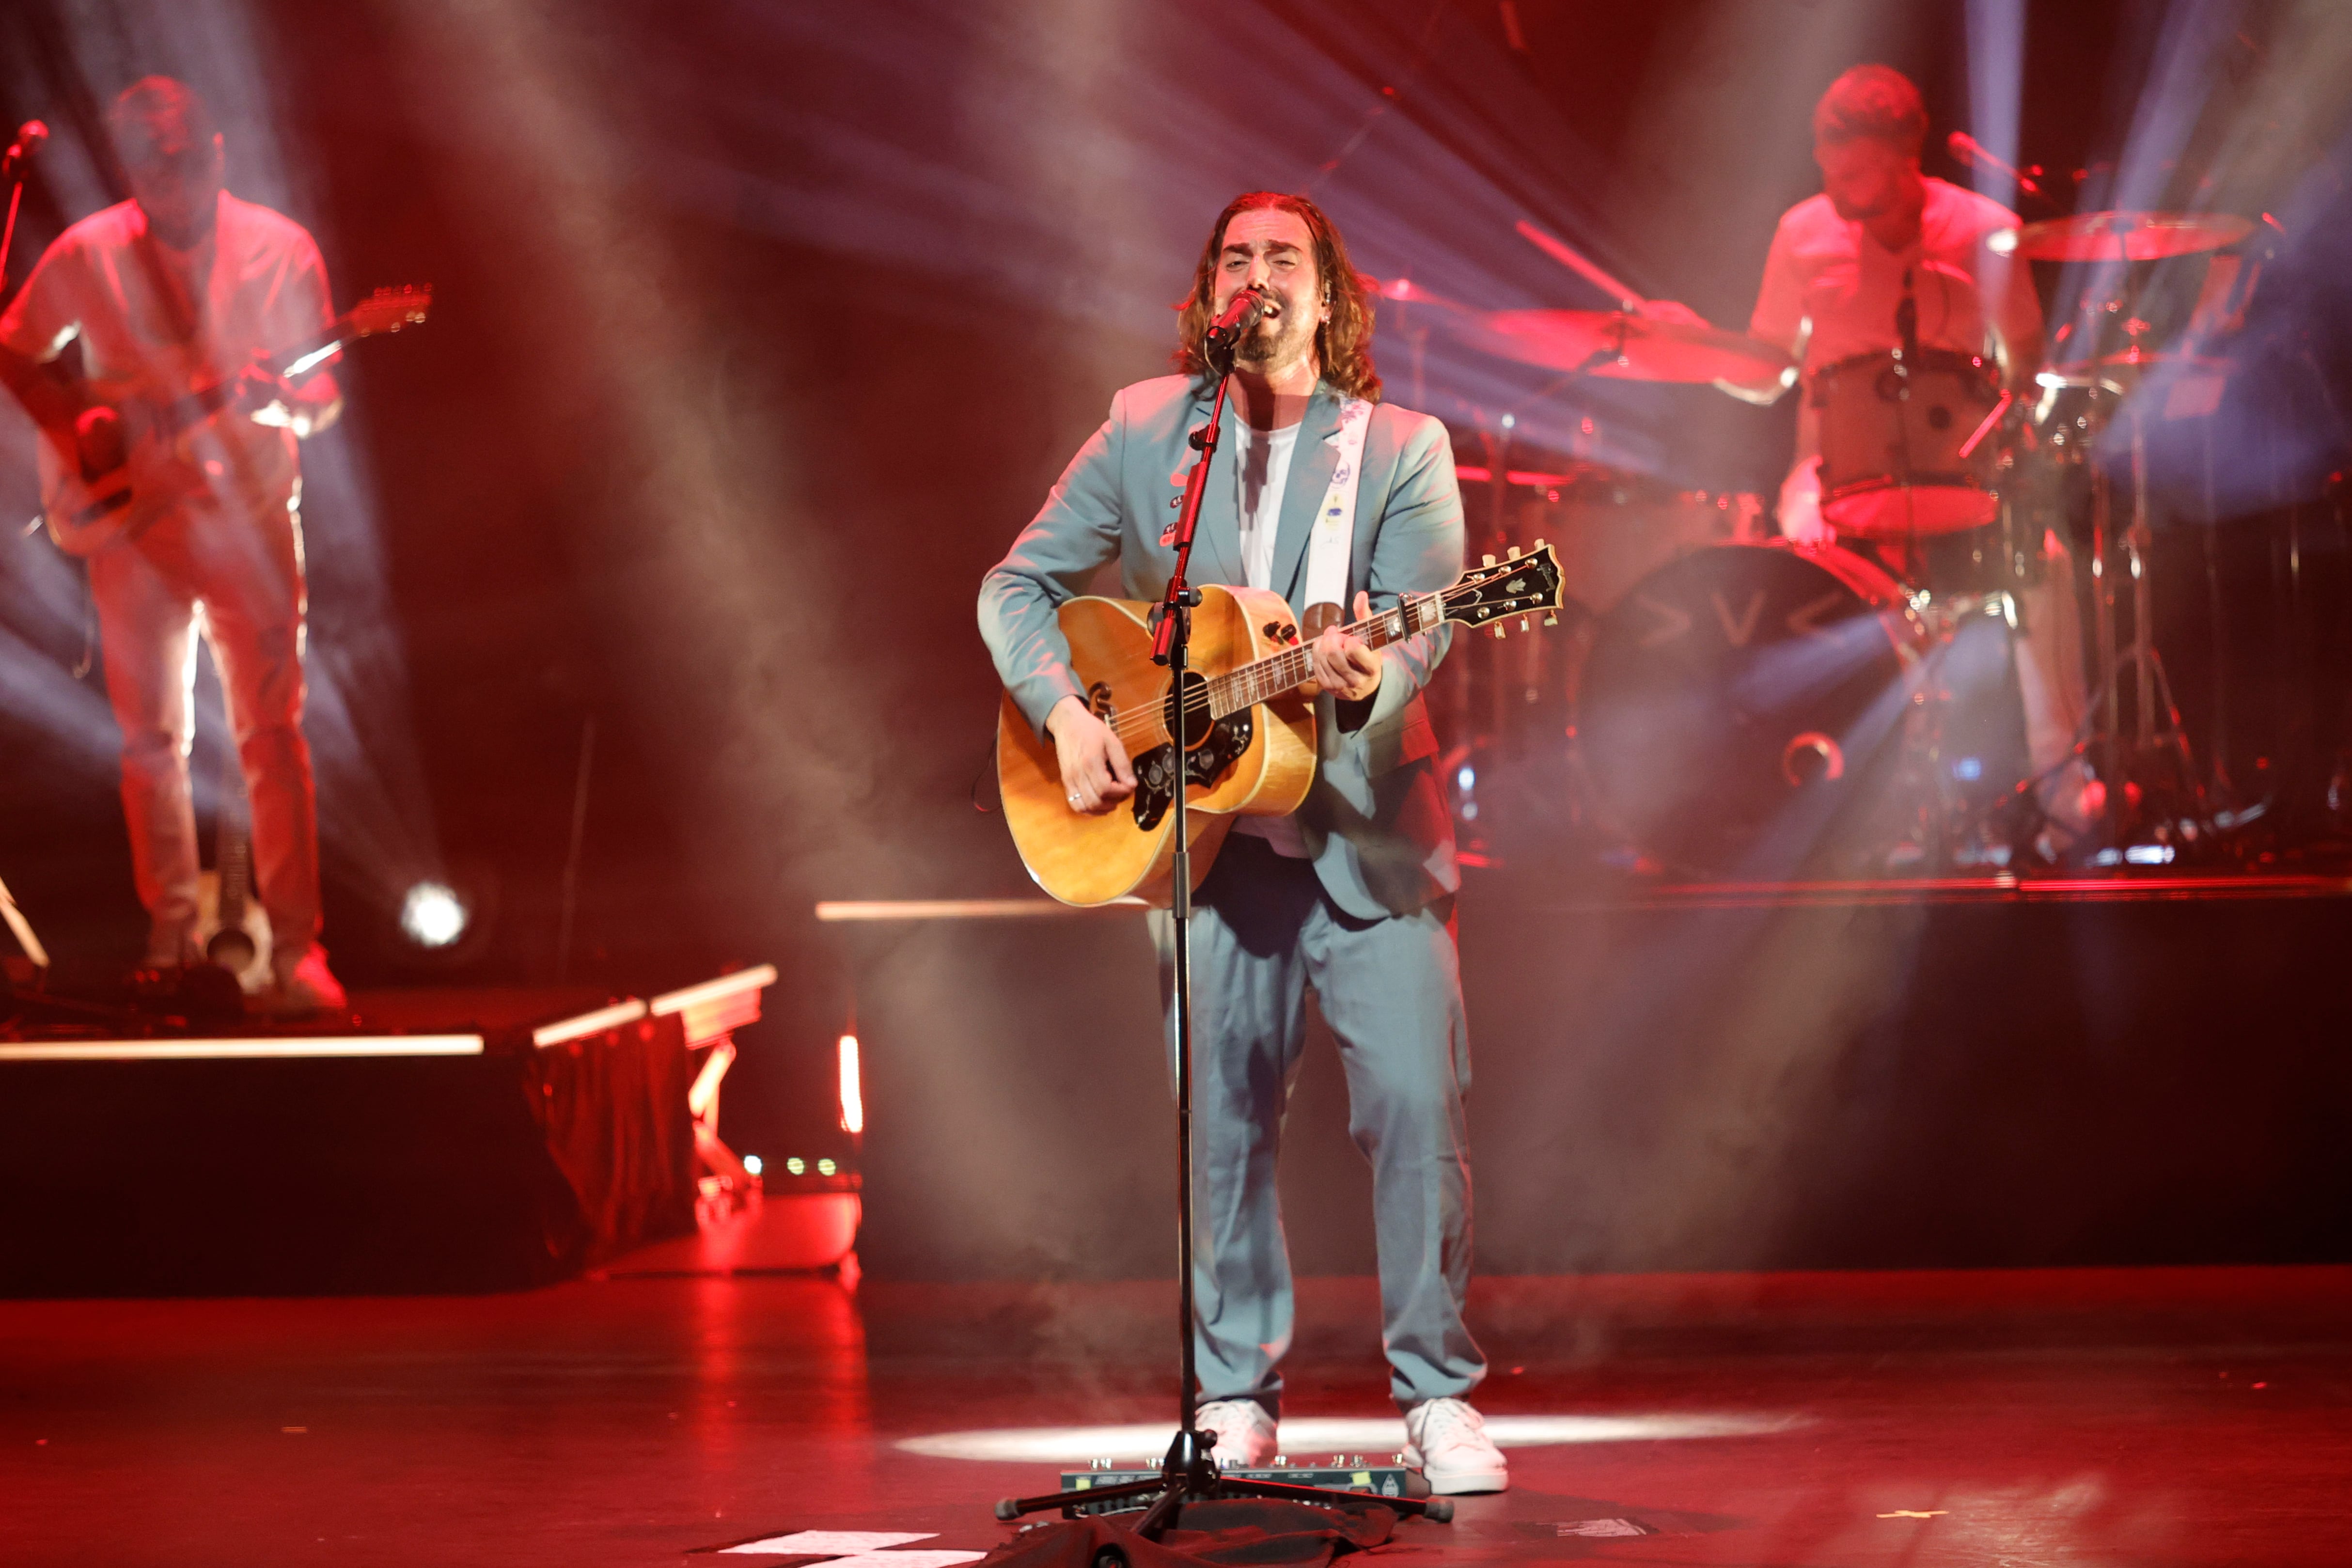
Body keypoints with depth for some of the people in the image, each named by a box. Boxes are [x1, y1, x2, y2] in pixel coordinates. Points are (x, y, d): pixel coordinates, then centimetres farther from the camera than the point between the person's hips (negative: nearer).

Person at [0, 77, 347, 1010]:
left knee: (272, 730, -6)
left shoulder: (280, 251, -1)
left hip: (249, 514, -1)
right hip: (134, 517, 1)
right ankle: (172, 940, 13)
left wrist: (282, 404, -21)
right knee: (153, 736, 3)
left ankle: (294, 946, -4)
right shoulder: (87, 254, 0)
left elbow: (325, 395, 1)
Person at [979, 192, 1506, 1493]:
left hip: (1366, 823, -1)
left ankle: (1438, 1395, 3)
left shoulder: (1403, 451, 0)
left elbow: (1419, 620, -10)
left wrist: (1370, 680, -33)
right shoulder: (1141, 433, 5)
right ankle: (1237, 1395, 17)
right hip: (1209, 825, 2)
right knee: (1224, 1114, 4)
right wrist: (1063, 714, -7)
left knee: (1418, 1101, -9)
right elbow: (1019, 586, 9)